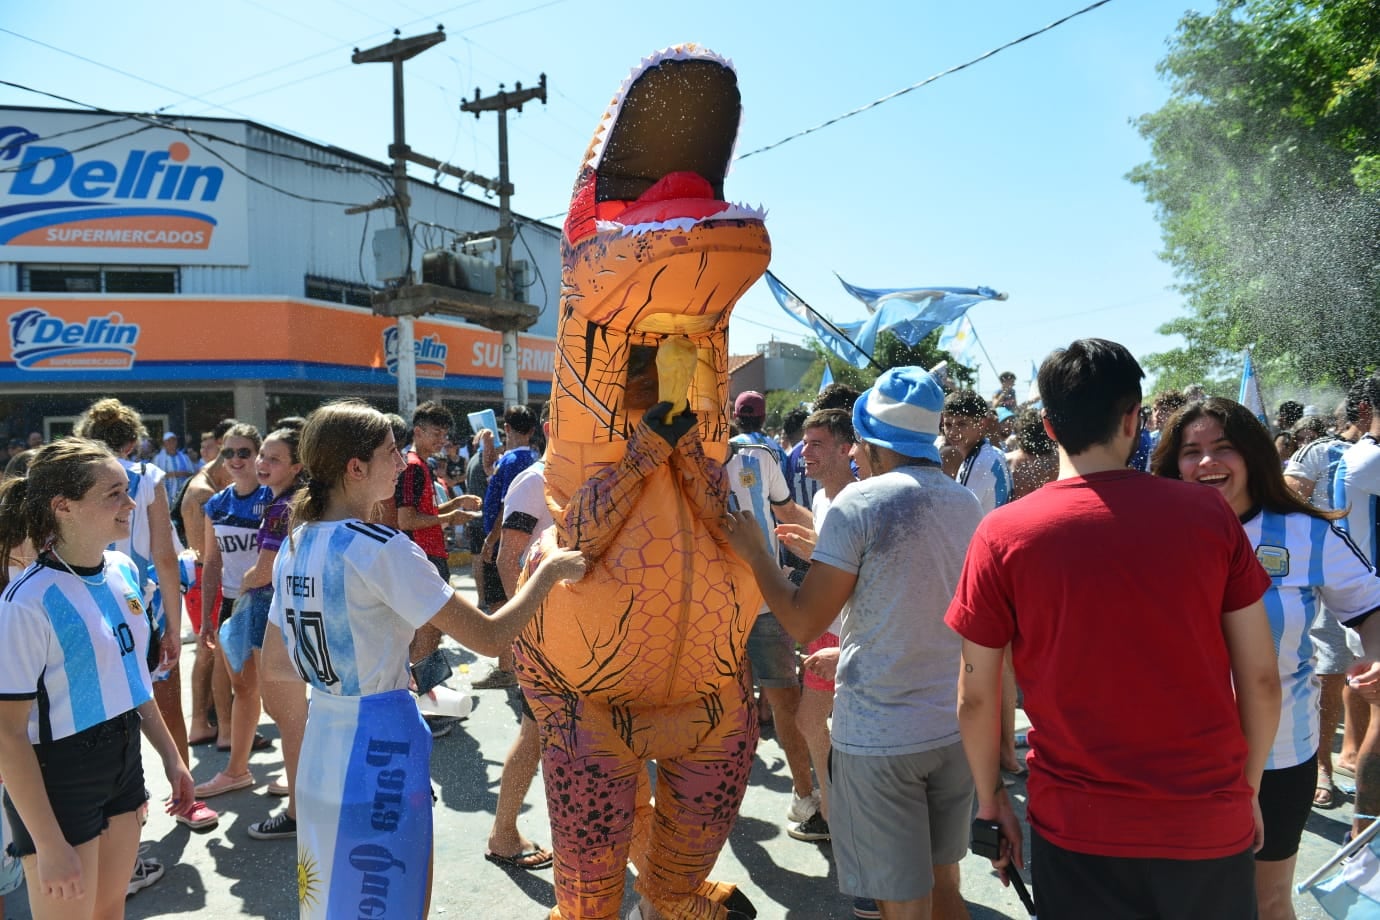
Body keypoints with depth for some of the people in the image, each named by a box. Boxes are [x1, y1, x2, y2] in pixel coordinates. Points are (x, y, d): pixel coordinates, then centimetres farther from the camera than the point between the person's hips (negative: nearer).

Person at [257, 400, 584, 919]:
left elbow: (275, 667, 11)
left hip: (320, 745, 8)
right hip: (380, 752, -8)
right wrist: (551, 569, -8)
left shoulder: (295, 547, 3)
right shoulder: (382, 549, -21)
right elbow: (490, 637, -20)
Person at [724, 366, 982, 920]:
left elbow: (803, 622, -13)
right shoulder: (968, 505, 5)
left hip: (878, 733, -6)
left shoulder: (860, 503, -15)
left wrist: (753, 551, -2)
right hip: (954, 725, 6)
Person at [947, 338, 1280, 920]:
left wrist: (990, 798, 9)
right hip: (1212, 825, 2)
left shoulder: (1002, 534, -11)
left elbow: (976, 696, -6)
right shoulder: (1209, 513, -8)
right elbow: (1261, 678, -2)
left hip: (1079, 829, -1)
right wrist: (1248, 788, 13)